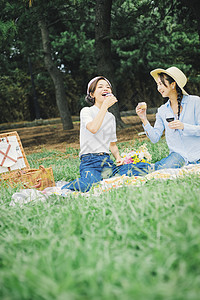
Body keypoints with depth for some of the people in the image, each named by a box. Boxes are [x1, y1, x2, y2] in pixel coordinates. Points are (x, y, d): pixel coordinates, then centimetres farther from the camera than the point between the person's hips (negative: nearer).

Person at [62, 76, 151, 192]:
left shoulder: (111, 117, 21)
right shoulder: (86, 111, 2)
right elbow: (93, 128, -21)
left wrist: (118, 157, 4)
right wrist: (105, 105, -13)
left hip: (108, 161, 6)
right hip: (89, 162, -6)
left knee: (145, 167, -17)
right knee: (90, 183, -41)